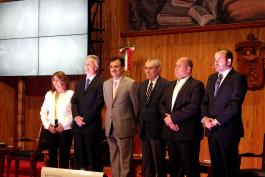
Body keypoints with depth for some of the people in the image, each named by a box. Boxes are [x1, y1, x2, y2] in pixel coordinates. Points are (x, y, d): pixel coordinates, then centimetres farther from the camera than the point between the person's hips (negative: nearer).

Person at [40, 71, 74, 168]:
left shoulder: (70, 94, 0)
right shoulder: (49, 94, 14)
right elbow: (43, 111, 12)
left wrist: (64, 125, -15)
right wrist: (47, 124, -3)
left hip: (65, 129, -4)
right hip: (50, 129, 4)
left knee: (64, 156, 0)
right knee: (52, 155, 6)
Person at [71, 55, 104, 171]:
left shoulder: (100, 83, -7)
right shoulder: (81, 82, 17)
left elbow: (98, 104, -13)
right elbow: (74, 101, 10)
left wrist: (85, 119, -13)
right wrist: (76, 117, -6)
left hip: (92, 125, -6)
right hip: (78, 124, 6)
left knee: (93, 156, 1)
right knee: (79, 155, 10)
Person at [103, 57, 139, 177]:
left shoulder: (131, 84, -9)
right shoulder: (106, 84, 9)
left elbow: (136, 106, -3)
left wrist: (134, 124, 5)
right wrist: (110, 119, 14)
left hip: (124, 127, -6)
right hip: (110, 127, 6)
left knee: (125, 159, 1)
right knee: (113, 158, 13)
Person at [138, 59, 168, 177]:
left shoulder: (165, 84, -11)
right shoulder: (142, 85, 12)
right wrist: (139, 122, 8)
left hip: (156, 127, -7)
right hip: (143, 127, 7)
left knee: (159, 160, 2)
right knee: (146, 160, 15)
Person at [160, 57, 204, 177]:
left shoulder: (196, 85, -7)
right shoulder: (171, 85, 18)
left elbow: (193, 107, -19)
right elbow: (162, 104, 13)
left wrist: (173, 117, -16)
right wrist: (166, 117, -8)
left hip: (187, 132, -7)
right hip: (170, 132, 7)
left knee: (190, 167, 0)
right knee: (174, 166, 14)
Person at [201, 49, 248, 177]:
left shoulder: (238, 78, -7)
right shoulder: (212, 78, 16)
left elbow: (235, 104, -16)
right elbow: (205, 101, 13)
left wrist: (217, 121, -16)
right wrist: (205, 118, -6)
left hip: (227, 129, -6)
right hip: (212, 129, 7)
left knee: (230, 167, 1)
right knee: (216, 165, 11)